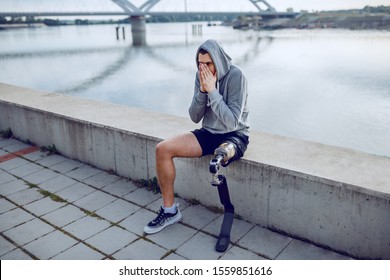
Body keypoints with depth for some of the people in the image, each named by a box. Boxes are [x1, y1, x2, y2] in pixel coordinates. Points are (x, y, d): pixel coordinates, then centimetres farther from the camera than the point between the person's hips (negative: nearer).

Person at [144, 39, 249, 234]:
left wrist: (212, 90, -24)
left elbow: (232, 122, -22)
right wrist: (202, 91, -14)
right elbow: (195, 117, 2)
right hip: (209, 133, 6)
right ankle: (169, 210, 0)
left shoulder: (235, 76, -16)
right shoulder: (201, 75, 1)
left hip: (234, 136, -5)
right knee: (162, 149, -12)